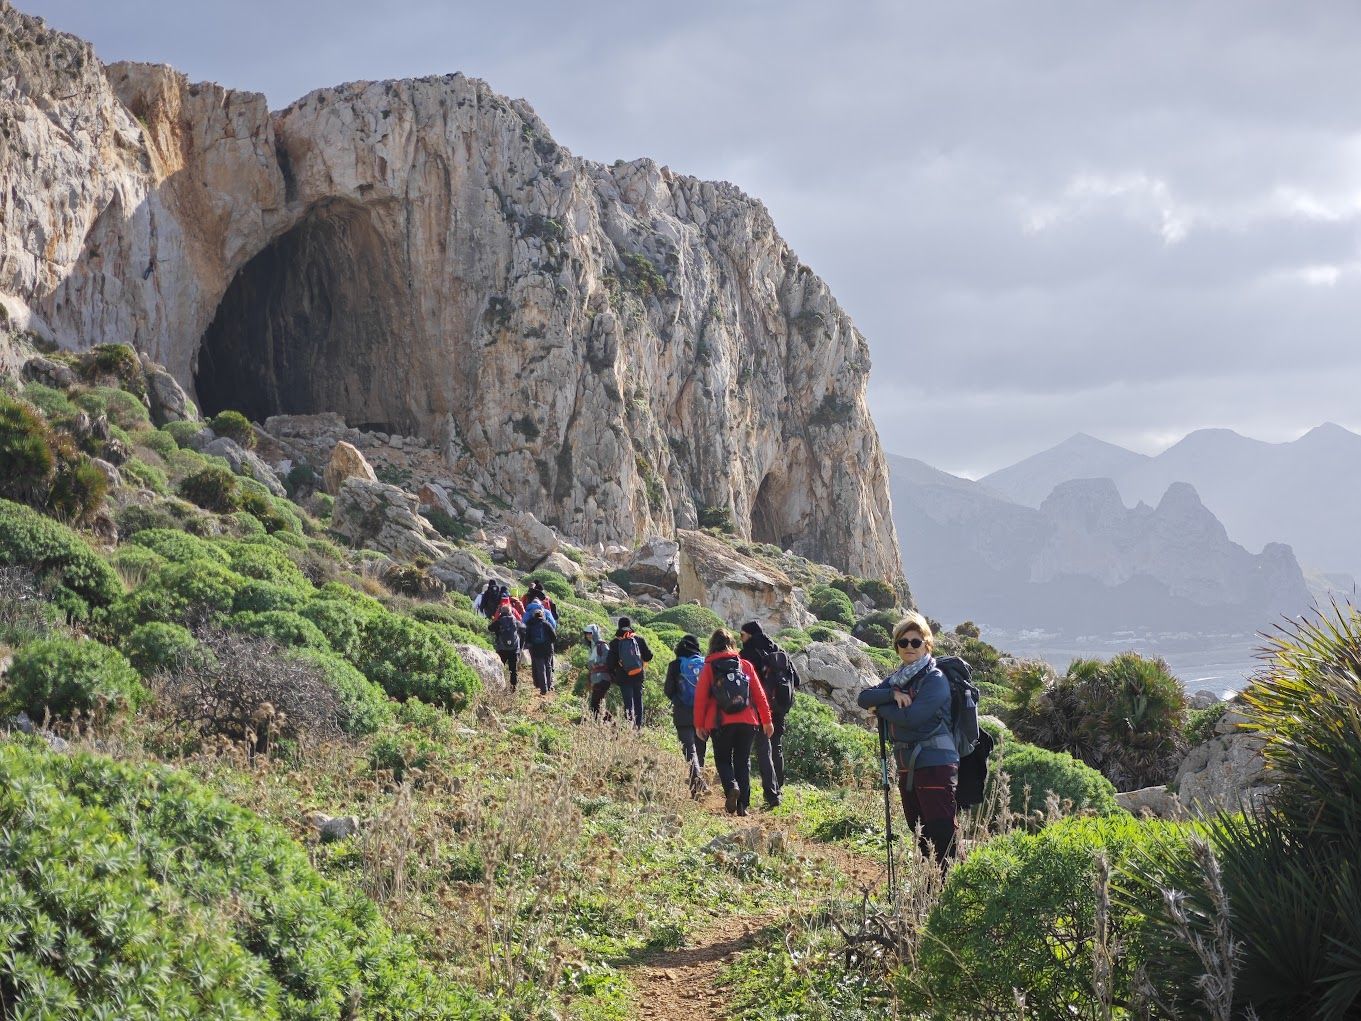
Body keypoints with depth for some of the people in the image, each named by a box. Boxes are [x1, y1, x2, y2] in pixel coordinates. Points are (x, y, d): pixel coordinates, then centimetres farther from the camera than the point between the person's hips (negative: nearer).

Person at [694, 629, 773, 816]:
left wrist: (699, 724, 6)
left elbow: (700, 697, -2)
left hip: (720, 723, -1)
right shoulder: (745, 665, 7)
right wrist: (766, 721, 13)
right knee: (743, 761, 11)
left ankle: (731, 787, -17)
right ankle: (743, 804, 3)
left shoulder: (708, 668, 1)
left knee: (723, 759, 14)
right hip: (747, 722, 1)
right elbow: (759, 694, 7)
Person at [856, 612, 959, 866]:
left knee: (942, 837, -10)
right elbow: (864, 697, 3)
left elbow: (912, 717, -20)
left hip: (936, 766, -8)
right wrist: (892, 695, -14)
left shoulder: (935, 680, -9)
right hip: (908, 766, 8)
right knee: (920, 836, 15)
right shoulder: (897, 679, 15)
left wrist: (880, 709, -4)